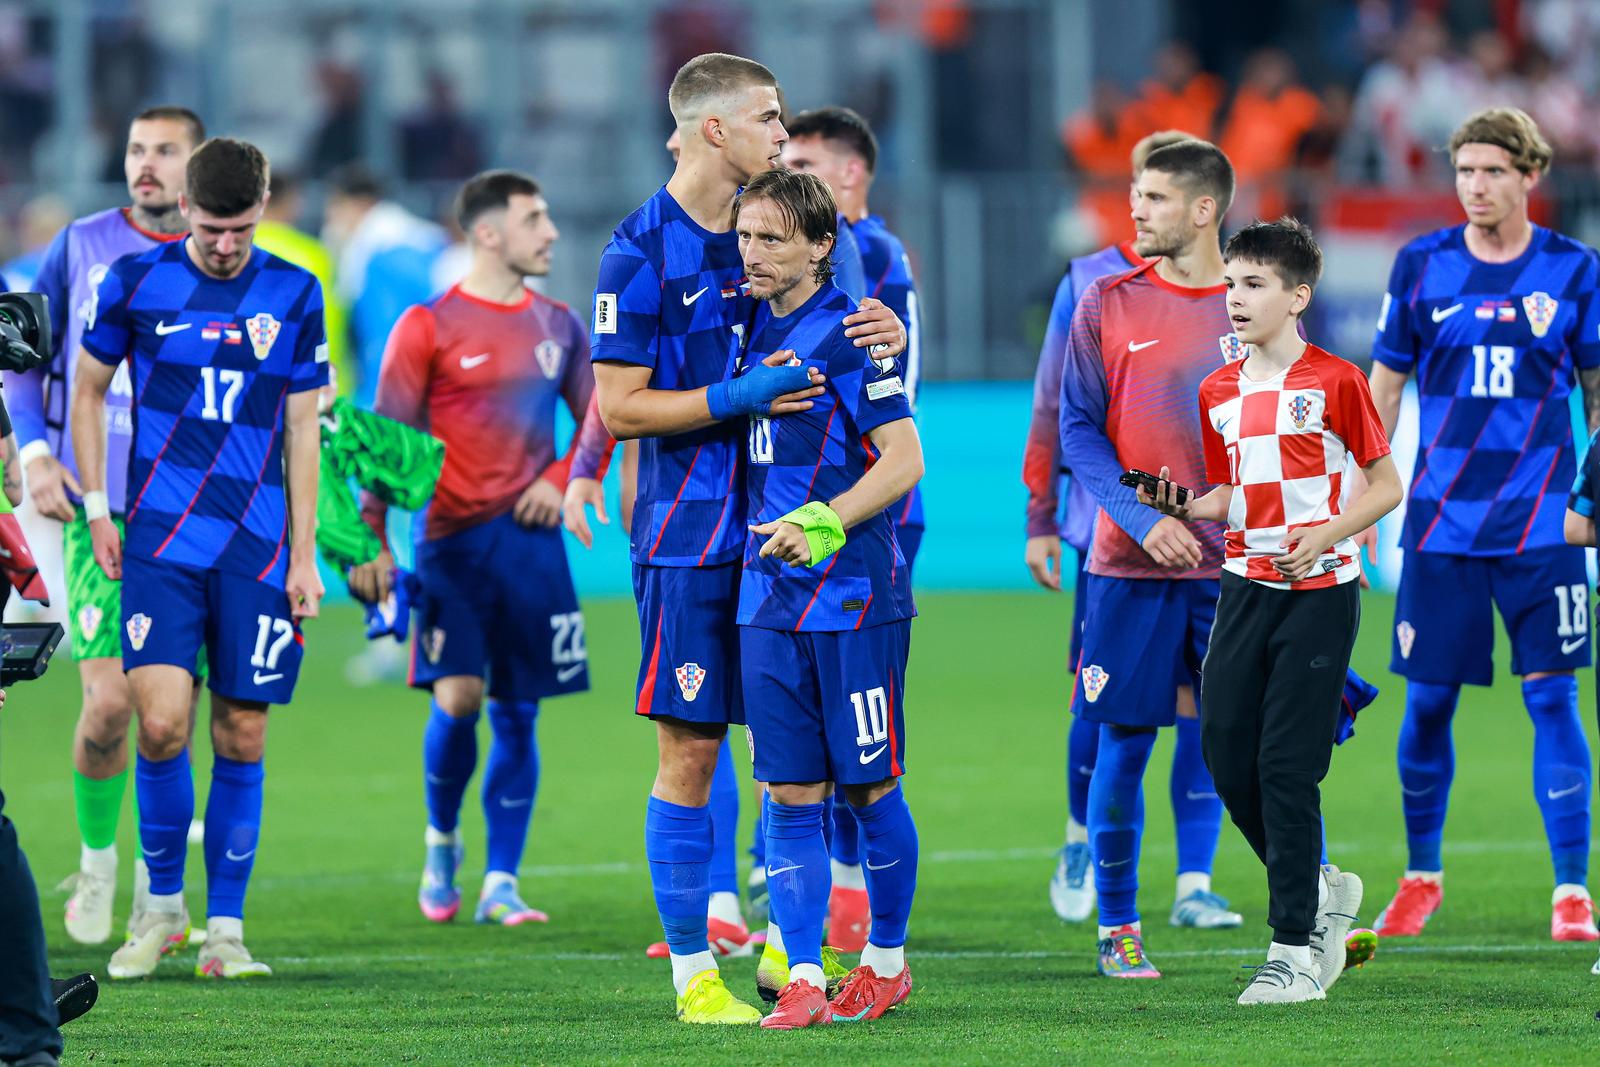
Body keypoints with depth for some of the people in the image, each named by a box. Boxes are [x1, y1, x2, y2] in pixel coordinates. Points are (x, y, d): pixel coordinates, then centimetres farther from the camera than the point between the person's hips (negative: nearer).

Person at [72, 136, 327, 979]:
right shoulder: (137, 281, 1)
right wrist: (97, 509, 6)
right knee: (162, 723, -13)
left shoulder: (293, 295, 4)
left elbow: (302, 429, 8)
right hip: (162, 541, -1)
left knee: (241, 738, 1)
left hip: (259, 551, 1)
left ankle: (225, 927, 11)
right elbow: (87, 391, 14)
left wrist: (304, 554, 5)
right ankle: (162, 903, 7)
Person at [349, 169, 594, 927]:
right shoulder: (428, 326, -3)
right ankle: (441, 842, 13)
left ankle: (500, 884, 8)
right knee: (458, 699, -13)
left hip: (533, 538, 4)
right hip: (455, 541, -4)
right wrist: (372, 543, -8)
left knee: (517, 714, 3)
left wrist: (561, 480, 2)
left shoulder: (558, 326, 11)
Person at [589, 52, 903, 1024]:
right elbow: (618, 407, -9)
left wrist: (887, 335, -7)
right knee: (690, 753, -2)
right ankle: (693, 972, 4)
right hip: (689, 534, -6)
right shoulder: (641, 252, -8)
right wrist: (739, 398, -20)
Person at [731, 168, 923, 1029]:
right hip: (768, 596, 6)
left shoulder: (847, 335, -11)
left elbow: (903, 460, -15)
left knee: (869, 786, 4)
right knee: (788, 791, 2)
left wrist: (822, 524, -26)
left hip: (854, 593, -6)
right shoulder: (753, 329, 9)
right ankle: (801, 976, 4)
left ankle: (886, 959, 19)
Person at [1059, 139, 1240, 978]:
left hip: (1238, 565, 0)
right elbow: (1078, 429, 1)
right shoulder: (1108, 304, 3)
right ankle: (1118, 930, 12)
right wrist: (1140, 516, -12)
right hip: (1130, 566, 0)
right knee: (1123, 744, 2)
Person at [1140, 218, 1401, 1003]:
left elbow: (1385, 487, -4)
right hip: (1246, 582, 6)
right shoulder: (1218, 392, 11)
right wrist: (1180, 508, -3)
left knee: (1287, 765, -9)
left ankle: (1295, 949, -2)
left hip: (1319, 591, -6)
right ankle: (1318, 890, 23)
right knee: (1226, 754, 2)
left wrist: (1321, 536, -18)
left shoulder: (1334, 381, -7)